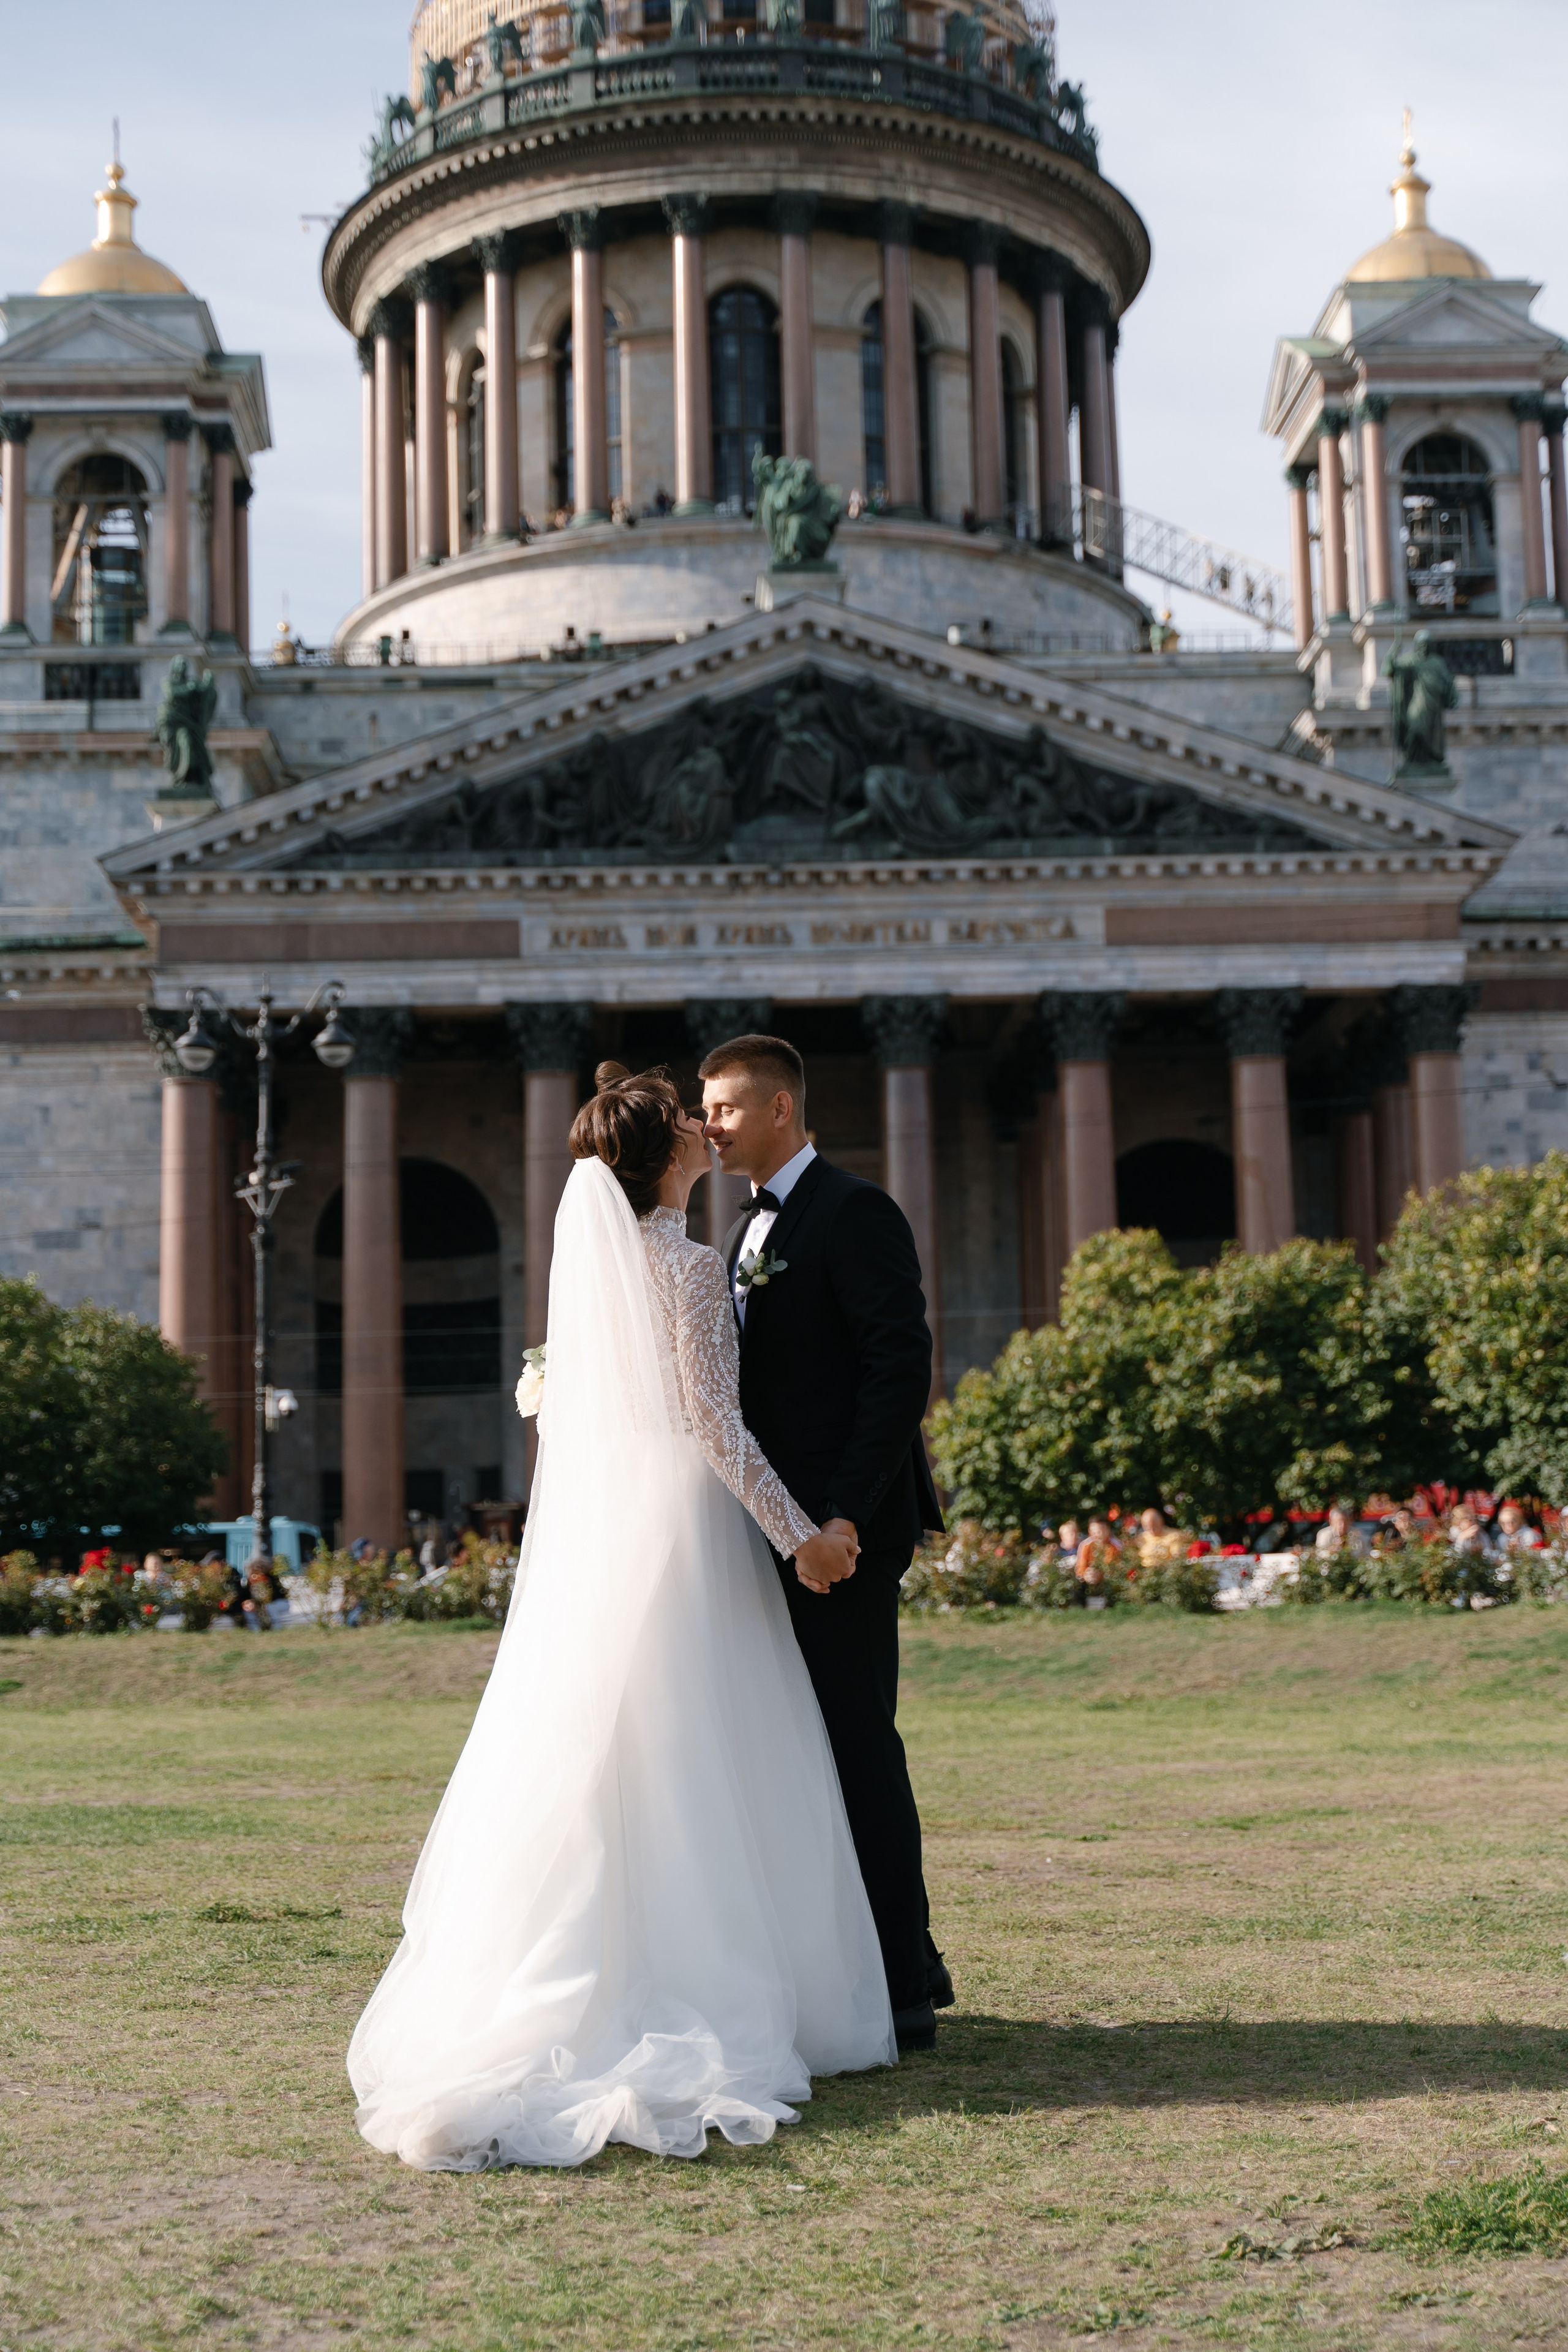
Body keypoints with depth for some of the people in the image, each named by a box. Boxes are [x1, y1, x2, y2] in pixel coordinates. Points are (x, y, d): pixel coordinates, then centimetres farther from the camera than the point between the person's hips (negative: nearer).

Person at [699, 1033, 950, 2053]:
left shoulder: (855, 1214, -9)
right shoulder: (752, 1230, 20)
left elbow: (902, 1368, -17)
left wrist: (847, 1513, -22)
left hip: (845, 1535, -9)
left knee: (860, 1748, -6)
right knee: (813, 1753, 12)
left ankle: (902, 1994, 3)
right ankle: (911, 1965, 22)